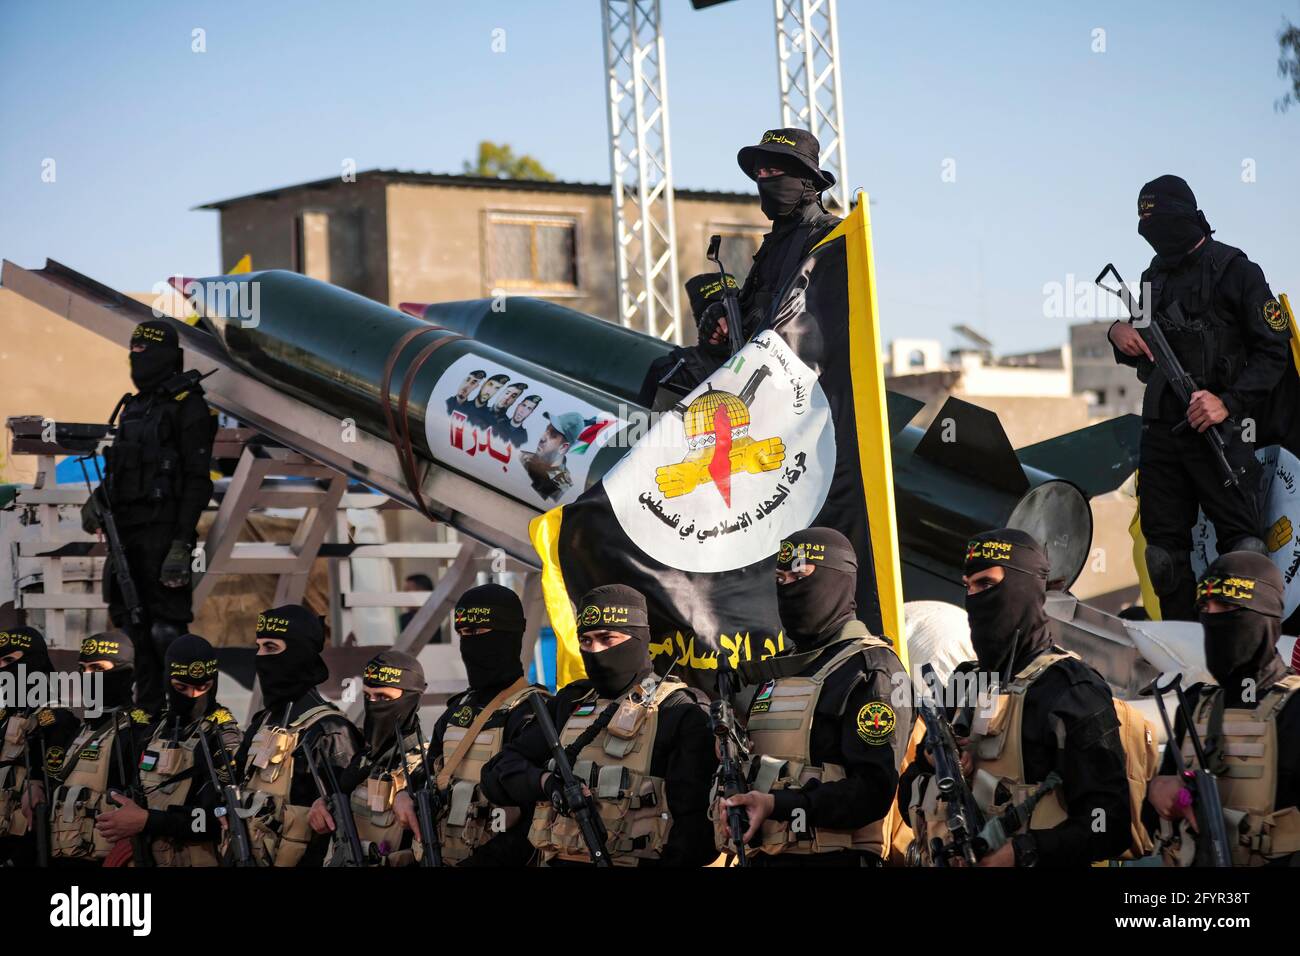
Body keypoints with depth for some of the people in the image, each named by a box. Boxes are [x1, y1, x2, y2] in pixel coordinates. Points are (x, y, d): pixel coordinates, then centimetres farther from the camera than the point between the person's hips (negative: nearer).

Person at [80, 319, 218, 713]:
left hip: (163, 532, -9)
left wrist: (182, 543, -21)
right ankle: (147, 706, 18)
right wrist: (98, 498, 4)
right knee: (136, 623, 11)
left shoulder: (188, 406, -9)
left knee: (166, 628, -11)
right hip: (127, 532, 9)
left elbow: (198, 480, -14)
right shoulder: (133, 407, 17)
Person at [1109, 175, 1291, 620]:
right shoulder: (1155, 276, 16)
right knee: (1165, 545, 7)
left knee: (1242, 542, -10)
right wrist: (1119, 334, 3)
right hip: (1161, 430, 7)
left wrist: (1229, 403, -20)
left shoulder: (1235, 270, -4)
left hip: (1219, 430, -7)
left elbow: (1273, 352, -8)